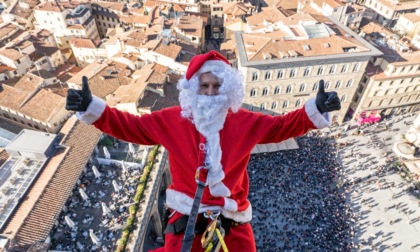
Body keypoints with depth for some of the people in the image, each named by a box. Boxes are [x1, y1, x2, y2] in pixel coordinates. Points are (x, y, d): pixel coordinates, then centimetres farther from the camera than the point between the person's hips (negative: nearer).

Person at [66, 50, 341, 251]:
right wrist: (92, 108, -7)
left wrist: (316, 110, -10)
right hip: (186, 220, -1)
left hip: (233, 222, 2)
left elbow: (283, 125, 3)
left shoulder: (246, 122, -1)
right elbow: (131, 125, 1)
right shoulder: (172, 120, -3)